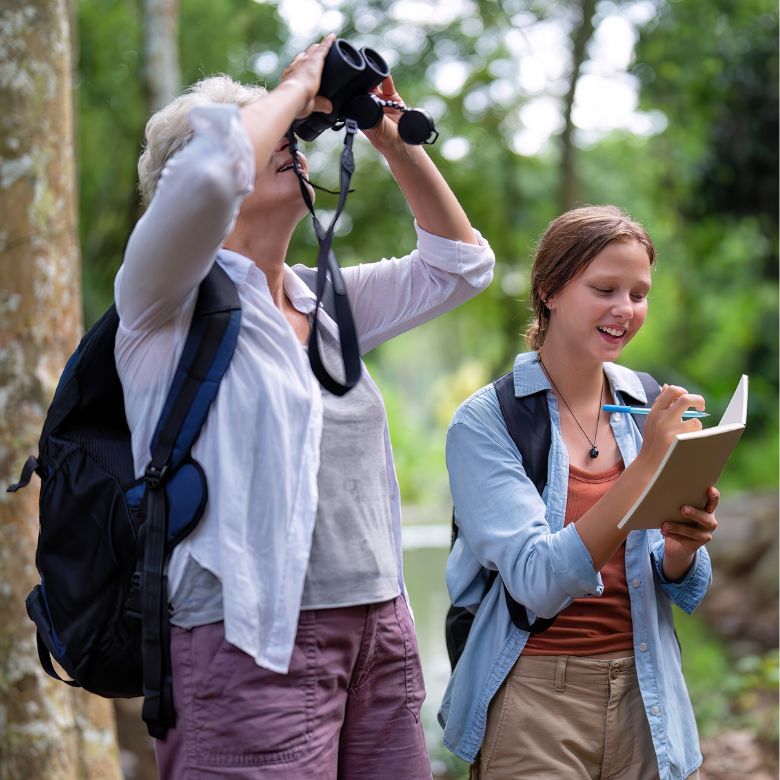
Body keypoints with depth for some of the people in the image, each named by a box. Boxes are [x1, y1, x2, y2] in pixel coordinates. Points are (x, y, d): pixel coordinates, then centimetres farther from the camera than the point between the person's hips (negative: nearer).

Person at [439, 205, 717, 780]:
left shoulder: (651, 408, 3)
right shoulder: (486, 421, -11)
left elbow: (681, 590, 6)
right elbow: (538, 582, -22)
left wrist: (682, 548, -17)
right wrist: (647, 464, -28)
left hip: (643, 690, 5)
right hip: (533, 695, -5)